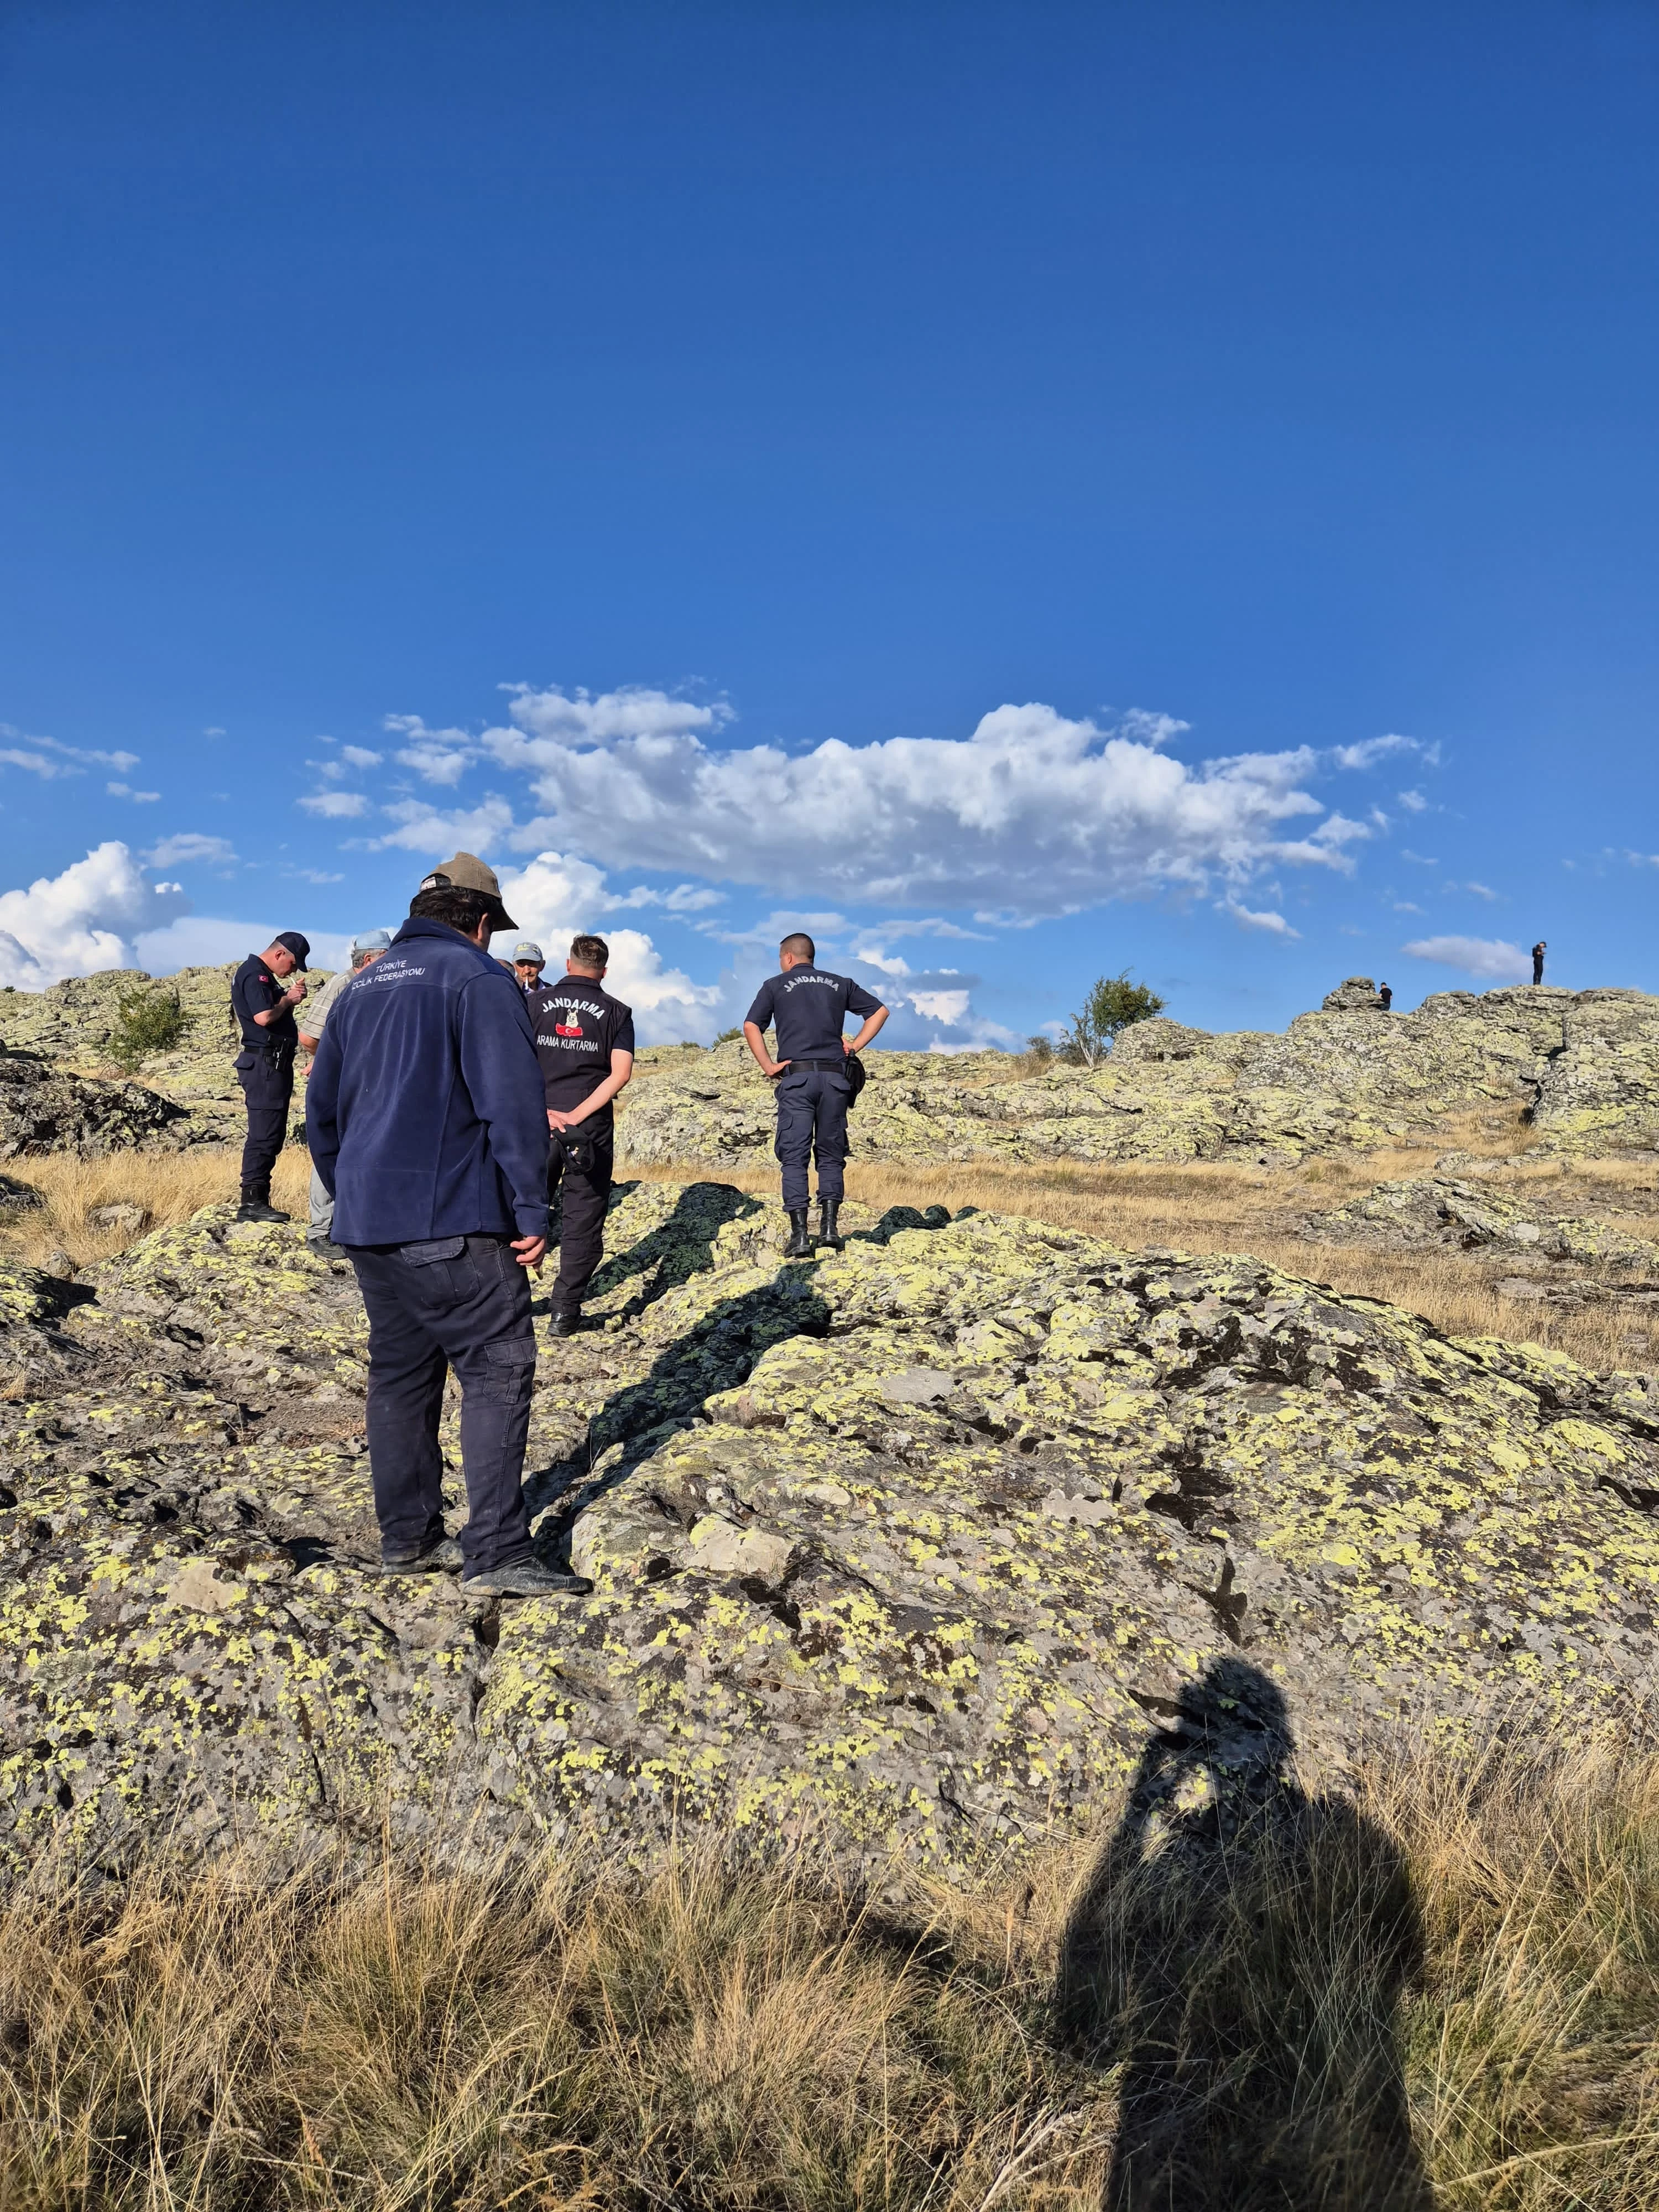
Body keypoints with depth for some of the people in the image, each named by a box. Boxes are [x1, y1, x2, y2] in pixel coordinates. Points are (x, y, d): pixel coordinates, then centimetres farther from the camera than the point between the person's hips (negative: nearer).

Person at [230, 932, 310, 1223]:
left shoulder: (265, 977, 21)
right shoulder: (254, 974, -12)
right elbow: (263, 1017, -23)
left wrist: (290, 997, 7)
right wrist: (288, 1000, -8)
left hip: (274, 1065, 11)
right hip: (264, 1064, -11)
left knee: (271, 1133, 12)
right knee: (264, 1134, -11)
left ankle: (259, 1199, 16)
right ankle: (251, 1202, -9)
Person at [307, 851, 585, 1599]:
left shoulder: (362, 985, 18)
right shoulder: (478, 978, -6)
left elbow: (322, 1110, 23)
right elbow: (513, 1102, -15)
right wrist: (531, 1212, -13)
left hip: (365, 1223, 8)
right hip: (450, 1224, -8)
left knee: (400, 1373, 14)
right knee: (498, 1371, -4)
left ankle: (407, 1537, 22)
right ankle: (497, 1553, -6)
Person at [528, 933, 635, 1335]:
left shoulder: (536, 1002, 6)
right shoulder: (616, 1012, 3)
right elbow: (620, 1073, -9)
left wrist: (541, 1110, -9)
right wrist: (578, 1115, -12)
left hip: (537, 1121, 2)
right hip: (591, 1128, -1)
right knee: (583, 1219, 5)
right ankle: (565, 1310, 4)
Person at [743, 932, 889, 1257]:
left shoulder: (776, 985, 10)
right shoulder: (840, 984, 17)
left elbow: (751, 1026, -2)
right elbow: (880, 1011, 17)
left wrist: (768, 1066, 1)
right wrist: (855, 1045, 14)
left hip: (796, 1077, -2)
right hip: (834, 1076, 2)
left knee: (794, 1157, -1)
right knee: (831, 1155, 10)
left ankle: (799, 1235, -7)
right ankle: (829, 1227, -2)